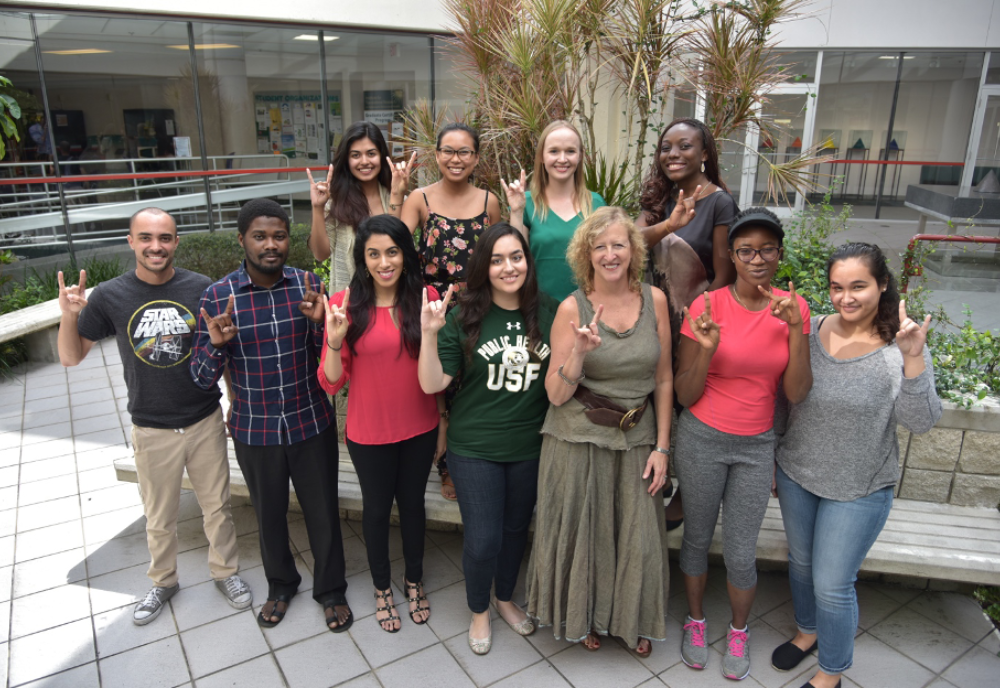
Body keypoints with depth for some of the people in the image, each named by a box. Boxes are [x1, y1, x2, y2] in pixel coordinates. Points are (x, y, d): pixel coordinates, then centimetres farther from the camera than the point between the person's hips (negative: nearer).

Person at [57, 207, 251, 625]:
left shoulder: (201, 288, -9)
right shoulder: (110, 296, -8)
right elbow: (70, 358, 0)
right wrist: (69, 317, -18)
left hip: (205, 422, 0)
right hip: (152, 430, 0)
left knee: (217, 506, 15)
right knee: (159, 518, 18)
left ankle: (225, 571, 38)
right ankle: (163, 581, 42)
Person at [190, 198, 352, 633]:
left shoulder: (308, 285, -7)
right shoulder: (217, 296, -9)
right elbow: (202, 379, -6)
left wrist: (319, 322, -23)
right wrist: (216, 344, -26)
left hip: (312, 425, 0)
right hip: (254, 431, 0)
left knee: (323, 512, 13)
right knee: (269, 515, 20)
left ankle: (330, 589, 38)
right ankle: (281, 584, 47)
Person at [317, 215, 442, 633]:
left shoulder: (426, 297, -7)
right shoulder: (346, 304, -13)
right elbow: (331, 382, -11)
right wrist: (335, 341, -28)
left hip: (420, 428, 2)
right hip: (369, 433, -2)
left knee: (412, 503, 20)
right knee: (377, 507, 18)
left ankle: (414, 581, 45)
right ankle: (382, 587, 42)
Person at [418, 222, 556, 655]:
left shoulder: (548, 312, -4)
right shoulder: (465, 317, -11)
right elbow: (432, 384, -13)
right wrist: (430, 333, -27)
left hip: (530, 445, 3)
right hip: (475, 448, -3)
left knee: (517, 528, 20)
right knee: (482, 540, 3)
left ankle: (505, 598, 48)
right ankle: (479, 611, 35)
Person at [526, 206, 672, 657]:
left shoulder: (654, 299, -2)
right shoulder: (572, 307, -10)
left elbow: (663, 379, 5)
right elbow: (556, 395, -10)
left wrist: (661, 447, 2)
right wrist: (579, 352, -28)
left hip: (636, 439, 3)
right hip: (579, 439, -2)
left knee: (637, 536, 13)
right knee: (580, 531, 12)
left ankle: (631, 619, 42)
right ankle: (581, 616, 41)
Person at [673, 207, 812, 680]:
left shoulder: (793, 307, -4)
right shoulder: (707, 306, -13)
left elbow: (796, 394, -9)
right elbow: (684, 395, -10)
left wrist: (795, 330, -20)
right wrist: (706, 349, -27)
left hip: (757, 446, 2)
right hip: (702, 440, -1)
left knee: (741, 555, 8)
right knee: (698, 537, 15)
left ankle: (739, 632, 38)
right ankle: (695, 622, 42)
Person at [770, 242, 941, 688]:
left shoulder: (900, 347, -16)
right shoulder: (809, 330, -7)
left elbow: (921, 422, -21)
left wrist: (913, 358, -33)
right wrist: (773, 459, 9)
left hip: (858, 489, -4)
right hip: (795, 473, 4)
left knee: (832, 586, 7)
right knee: (801, 563, 23)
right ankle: (808, 630, 51)